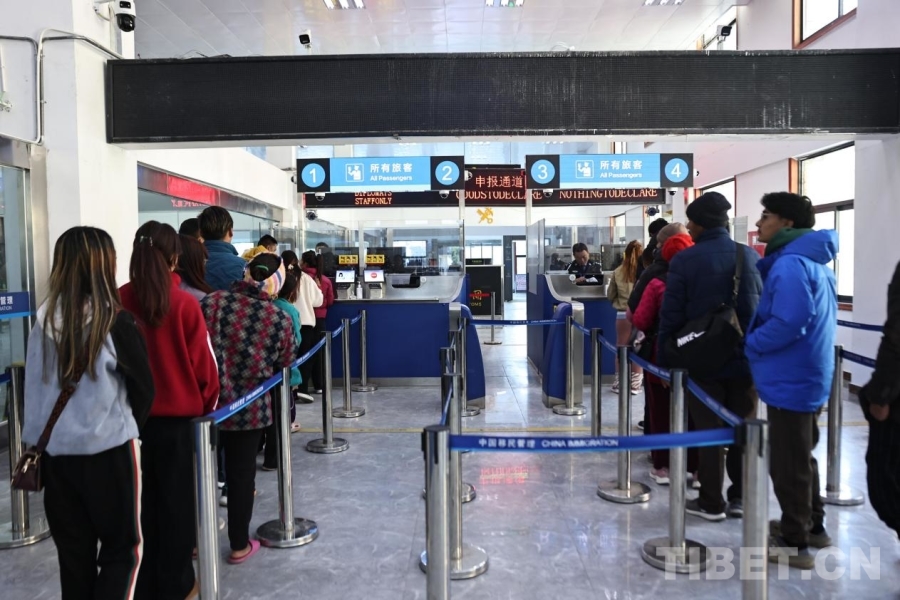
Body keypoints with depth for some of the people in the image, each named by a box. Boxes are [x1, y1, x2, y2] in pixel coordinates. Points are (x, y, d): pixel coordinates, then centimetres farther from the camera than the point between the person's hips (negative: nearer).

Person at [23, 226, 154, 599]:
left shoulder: (44, 320, -2)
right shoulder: (116, 321, -14)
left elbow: (35, 387, 6)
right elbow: (143, 389, -6)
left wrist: (37, 438, 16)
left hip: (54, 450, 5)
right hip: (108, 450, -4)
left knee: (72, 551, 17)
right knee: (123, 548, 10)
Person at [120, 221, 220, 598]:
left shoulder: (117, 302, -7)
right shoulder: (184, 303, -14)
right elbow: (203, 362, -9)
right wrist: (208, 404, 8)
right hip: (175, 414, -3)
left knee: (140, 499, 16)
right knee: (175, 500, 12)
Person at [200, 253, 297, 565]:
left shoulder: (211, 302, -9)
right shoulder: (280, 319, -9)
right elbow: (285, 364, 1)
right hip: (250, 408, -1)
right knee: (242, 475, 13)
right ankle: (239, 545, 26)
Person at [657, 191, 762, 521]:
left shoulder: (684, 260, -9)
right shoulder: (751, 256, 3)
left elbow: (671, 315, -9)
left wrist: (666, 360, 0)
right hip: (746, 358, 3)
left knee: (708, 431, 5)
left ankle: (711, 503, 13)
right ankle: (740, 498, 21)